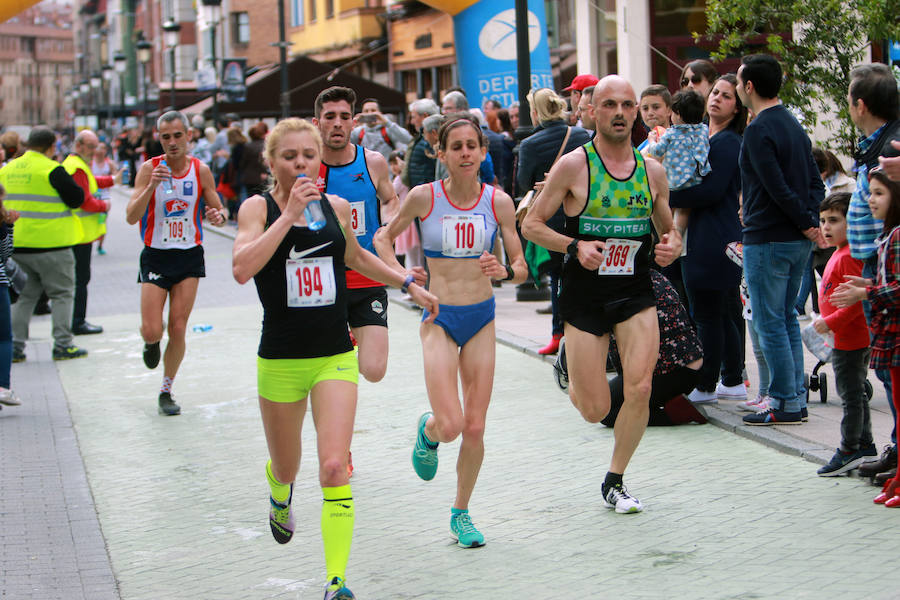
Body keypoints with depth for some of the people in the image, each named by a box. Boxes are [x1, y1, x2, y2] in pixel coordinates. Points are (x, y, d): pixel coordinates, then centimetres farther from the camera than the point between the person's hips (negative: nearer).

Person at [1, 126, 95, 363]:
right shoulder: (52, 170, -13)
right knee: (62, 294, 5)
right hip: (50, 245, -6)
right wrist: (100, 205, 7)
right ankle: (63, 345, 3)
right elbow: (77, 199, -10)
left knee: (25, 295, 15)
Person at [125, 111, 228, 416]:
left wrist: (219, 215, -16)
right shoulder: (149, 169, -7)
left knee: (178, 330, 0)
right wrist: (152, 186, -29)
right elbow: (131, 216, -15)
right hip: (155, 256, -1)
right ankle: (151, 344, 31)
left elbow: (218, 209, 9)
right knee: (152, 331, -8)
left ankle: (166, 391, 18)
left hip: (189, 256, 1)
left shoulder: (201, 171, -2)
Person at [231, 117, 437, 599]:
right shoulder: (259, 208, -6)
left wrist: (408, 284, 26)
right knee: (287, 469, 17)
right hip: (280, 360, -1)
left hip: (336, 356, 1)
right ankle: (279, 496, 55)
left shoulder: (337, 207, 4)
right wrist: (290, 212, -25)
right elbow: (242, 268, -25)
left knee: (334, 469, -14)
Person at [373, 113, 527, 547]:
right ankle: (427, 432, 23)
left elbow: (521, 267, 1)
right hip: (439, 317, -2)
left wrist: (504, 271, -21)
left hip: (482, 318, 2)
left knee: (474, 429, 2)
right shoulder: (424, 197, -8)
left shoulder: (498, 202, -3)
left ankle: (461, 513, 22)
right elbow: (383, 238, 8)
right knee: (450, 425, -15)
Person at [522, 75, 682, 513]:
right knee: (595, 411, -1)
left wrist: (671, 246, -6)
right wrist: (575, 247, -19)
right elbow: (530, 225, -4)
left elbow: (669, 230, 17)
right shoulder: (573, 166, -7)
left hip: (636, 295, 3)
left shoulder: (653, 171, 4)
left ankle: (614, 482, 8)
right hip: (584, 296, -2)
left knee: (640, 389, -15)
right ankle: (574, 369, 38)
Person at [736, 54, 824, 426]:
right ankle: (796, 397, 17)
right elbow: (815, 182, 13)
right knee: (786, 319, 15)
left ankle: (784, 404, 0)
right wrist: (809, 222, 3)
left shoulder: (759, 130, -15)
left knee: (770, 324, -3)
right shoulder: (793, 126, 14)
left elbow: (779, 189, -19)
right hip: (797, 241, 9)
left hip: (767, 241, -9)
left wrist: (807, 224, -9)